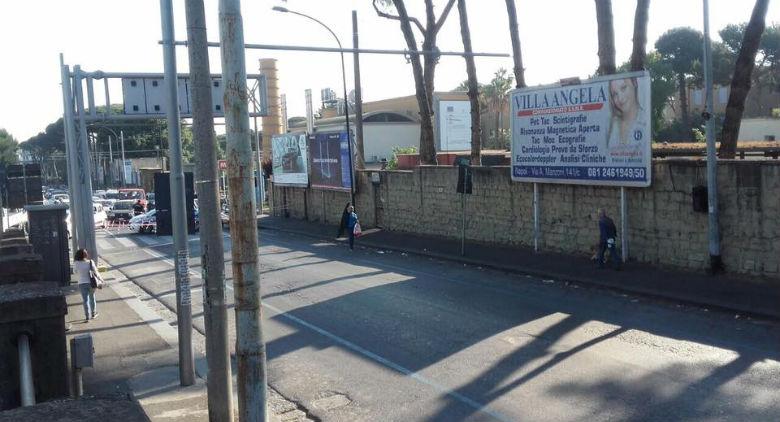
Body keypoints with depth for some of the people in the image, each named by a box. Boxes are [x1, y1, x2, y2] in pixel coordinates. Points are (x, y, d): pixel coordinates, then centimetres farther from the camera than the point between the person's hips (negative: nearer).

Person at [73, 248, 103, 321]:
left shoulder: (76, 263, -11)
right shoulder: (90, 262, -10)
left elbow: (75, 272, 4)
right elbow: (95, 272, -7)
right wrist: (101, 279, 7)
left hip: (82, 284, -1)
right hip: (91, 283, 1)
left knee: (85, 300, 4)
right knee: (92, 298, 19)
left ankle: (87, 317, 1)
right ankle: (93, 314, 31)